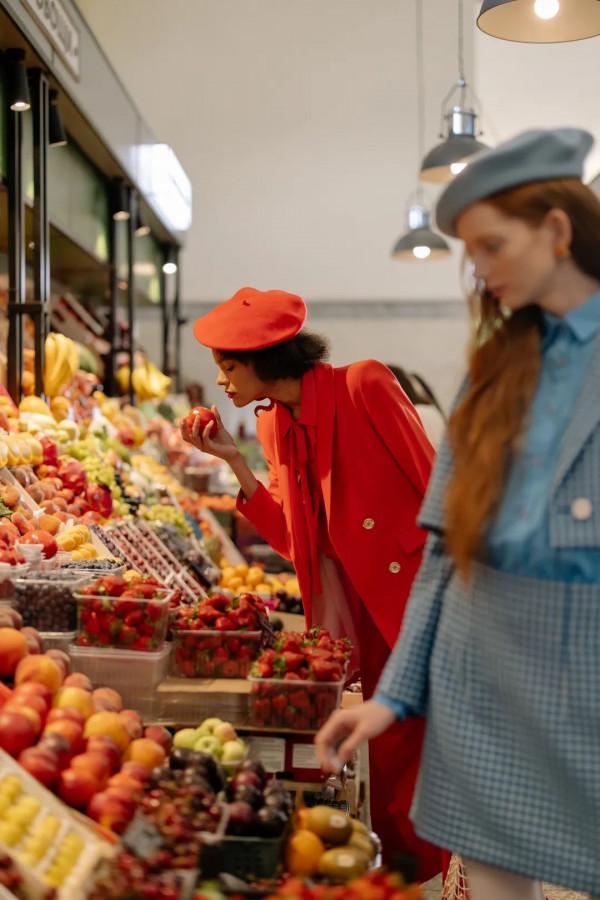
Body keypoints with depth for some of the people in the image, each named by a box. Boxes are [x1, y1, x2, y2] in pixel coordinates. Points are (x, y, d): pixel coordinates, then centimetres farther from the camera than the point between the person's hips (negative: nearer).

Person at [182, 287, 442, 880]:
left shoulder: (363, 386, -15)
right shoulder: (273, 425, 6)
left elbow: (431, 486, -12)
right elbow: (292, 537, 3)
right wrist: (232, 460, -3)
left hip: (410, 585, -6)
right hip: (350, 603, 6)